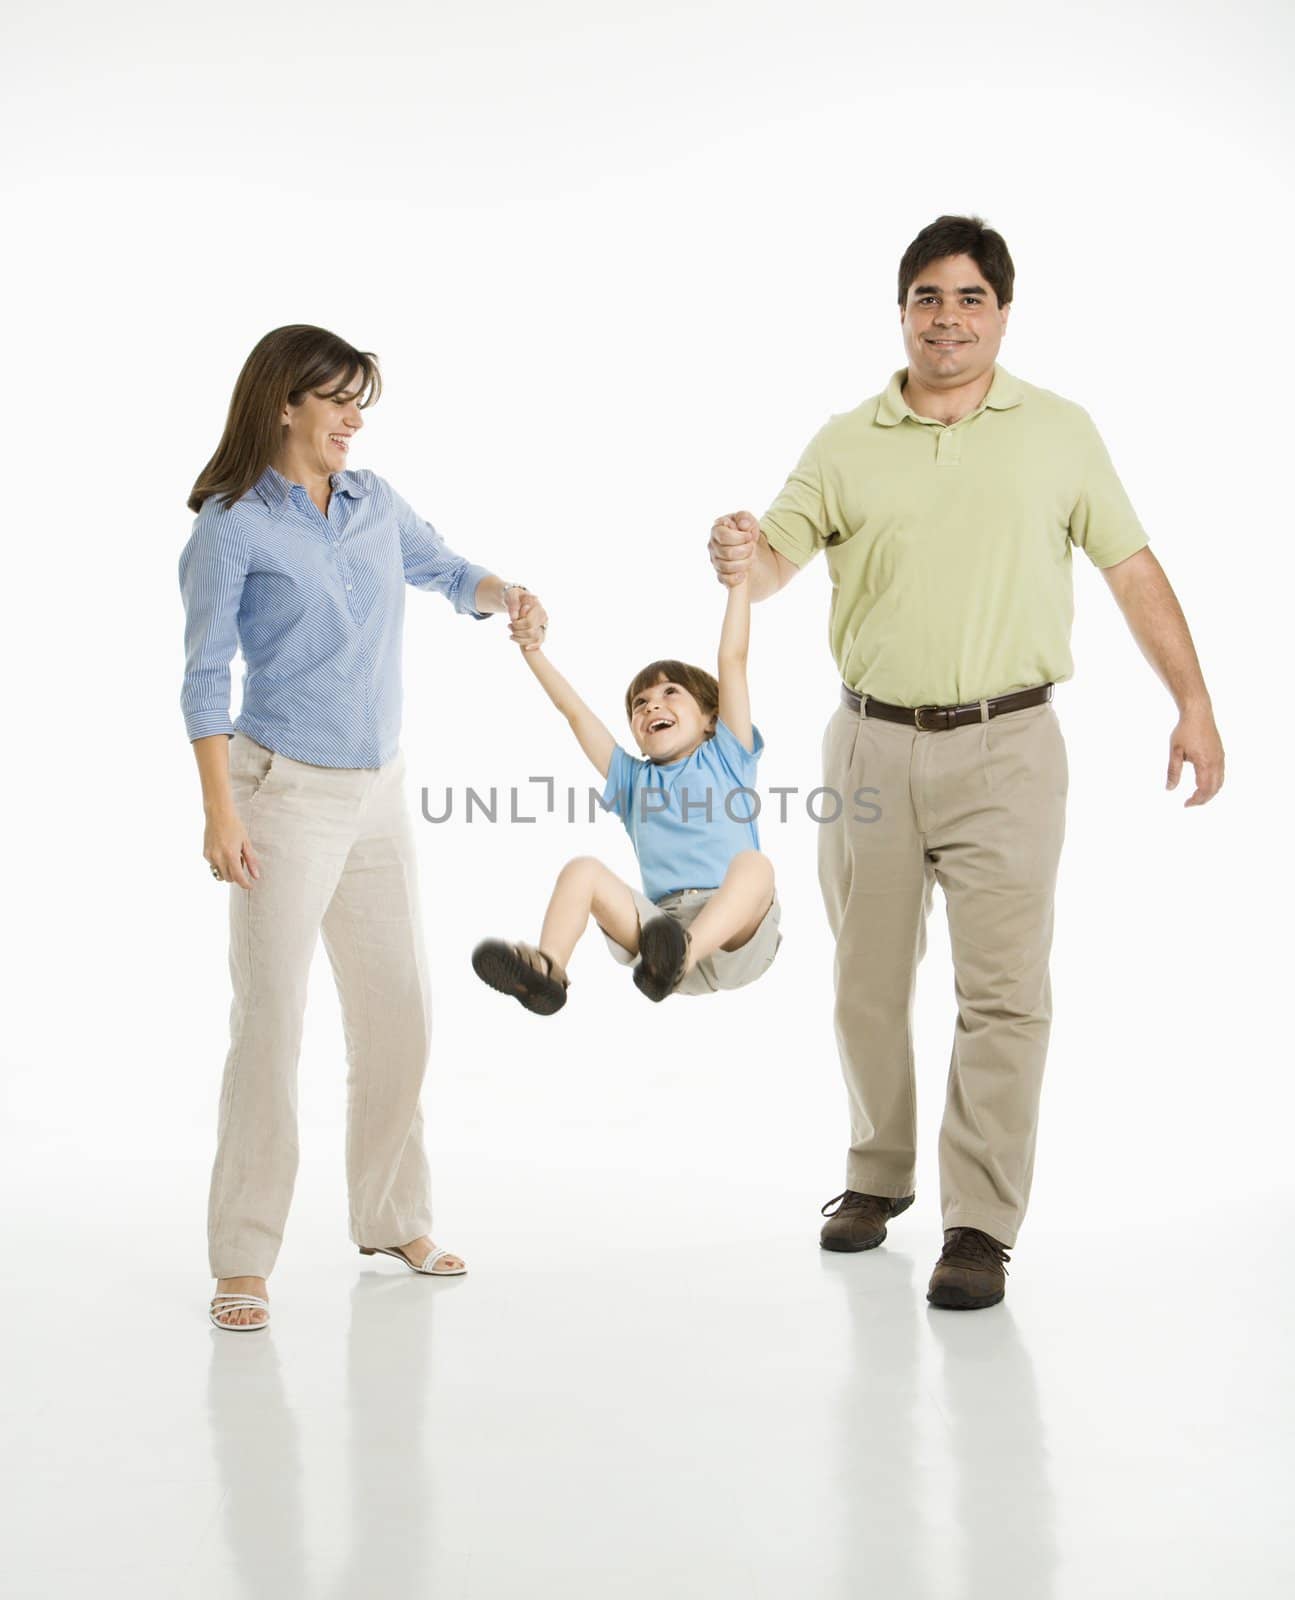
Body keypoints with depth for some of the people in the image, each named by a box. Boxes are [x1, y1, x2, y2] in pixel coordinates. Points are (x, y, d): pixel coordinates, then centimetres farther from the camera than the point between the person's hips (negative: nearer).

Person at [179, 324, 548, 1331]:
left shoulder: (374, 501, 7)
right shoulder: (232, 527, -8)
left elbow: (444, 570, 24)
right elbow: (206, 679, -8)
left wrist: (508, 598, 1)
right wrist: (220, 813, -13)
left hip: (380, 792, 6)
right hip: (287, 793, -6)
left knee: (399, 1011, 11)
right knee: (272, 1022, -6)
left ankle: (393, 1218, 27)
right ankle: (243, 1259, 3)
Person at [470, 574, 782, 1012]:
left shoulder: (726, 758, 19)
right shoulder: (633, 779, 28)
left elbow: (733, 660, 13)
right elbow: (576, 712, 25)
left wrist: (737, 578, 9)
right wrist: (531, 648, 23)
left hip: (736, 931, -3)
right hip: (661, 920, 3)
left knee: (753, 862, -33)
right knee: (582, 869, -15)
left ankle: (681, 955, -58)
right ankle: (546, 969, -40)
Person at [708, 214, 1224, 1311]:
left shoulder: (1059, 432, 4)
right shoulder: (847, 444, 5)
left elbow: (1133, 569, 6)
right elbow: (778, 555, -4)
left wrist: (1194, 703, 1)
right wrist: (743, 562, -28)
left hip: (1005, 748, -2)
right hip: (872, 743, 2)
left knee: (1003, 991, -7)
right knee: (869, 983, 12)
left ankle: (981, 1229, -1)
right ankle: (879, 1177, 30)